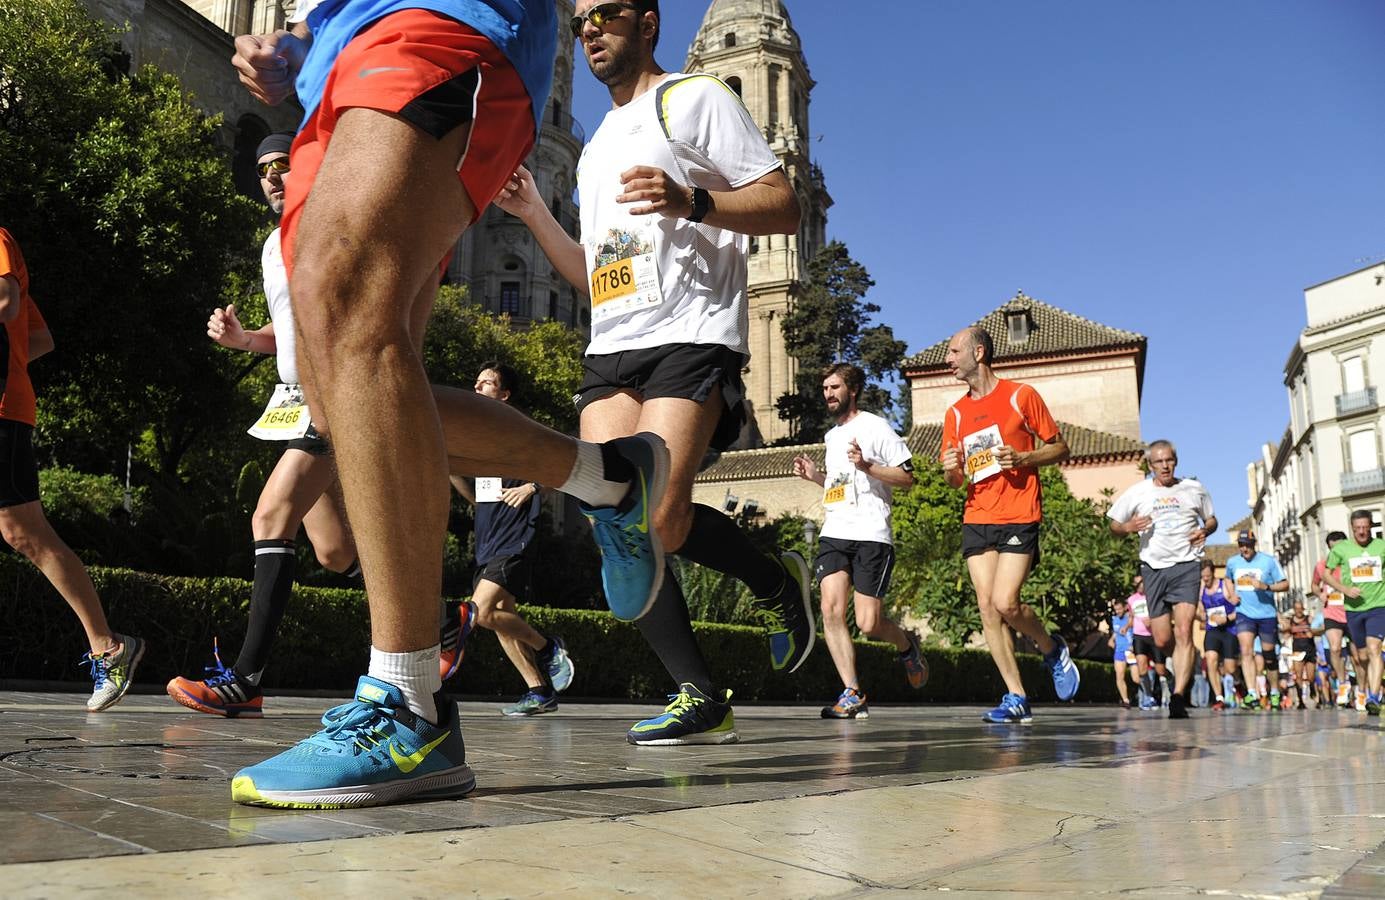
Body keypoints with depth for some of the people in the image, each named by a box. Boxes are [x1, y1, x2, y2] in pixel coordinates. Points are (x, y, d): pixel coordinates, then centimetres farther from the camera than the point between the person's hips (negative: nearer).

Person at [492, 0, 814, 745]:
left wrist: (690, 201, -18)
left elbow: (784, 208, -3)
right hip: (610, 351, 7)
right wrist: (533, 214, 16)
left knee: (661, 521, -21)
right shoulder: (596, 147, 28)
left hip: (691, 338, -7)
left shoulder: (695, 98, 7)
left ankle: (778, 583, 9)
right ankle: (702, 699, 0)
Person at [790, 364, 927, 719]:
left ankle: (906, 645, 28)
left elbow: (907, 477, -5)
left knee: (869, 624, -7)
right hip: (834, 533, 6)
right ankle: (852, 694, -6)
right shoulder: (831, 436, 22)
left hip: (871, 535, -6)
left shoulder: (875, 427, -1)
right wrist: (815, 476, 15)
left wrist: (867, 466, -17)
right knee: (831, 610, -13)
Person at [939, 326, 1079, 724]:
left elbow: (1060, 448, 3)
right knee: (987, 607, -2)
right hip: (976, 519, 5)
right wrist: (951, 469, -5)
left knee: (1005, 603, -15)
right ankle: (1016, 697, 5)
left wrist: (1023, 458, -14)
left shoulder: (1021, 395, -1)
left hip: (1019, 517, -5)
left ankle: (1053, 650, 15)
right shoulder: (956, 412, 13)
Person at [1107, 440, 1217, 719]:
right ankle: (1185, 670, 35)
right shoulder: (1136, 493, 7)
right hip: (1154, 568, 1)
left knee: (1183, 631, -17)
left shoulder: (1194, 488, 9)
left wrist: (1205, 531, -2)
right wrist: (1129, 527, -11)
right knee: (1162, 640, 2)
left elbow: (1212, 519, 21)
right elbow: (1114, 525, 12)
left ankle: (1178, 697, -18)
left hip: (1186, 565, -1)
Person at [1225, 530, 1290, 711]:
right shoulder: (1232, 562, 5)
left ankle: (1274, 693, 26)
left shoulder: (1269, 561, -5)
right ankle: (1252, 694, -22)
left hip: (1267, 614, -1)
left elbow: (1285, 584, -5)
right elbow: (1228, 579, 26)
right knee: (1246, 651, -17)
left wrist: (1265, 586, -21)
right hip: (1244, 613, 1)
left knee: (1269, 656, 7)